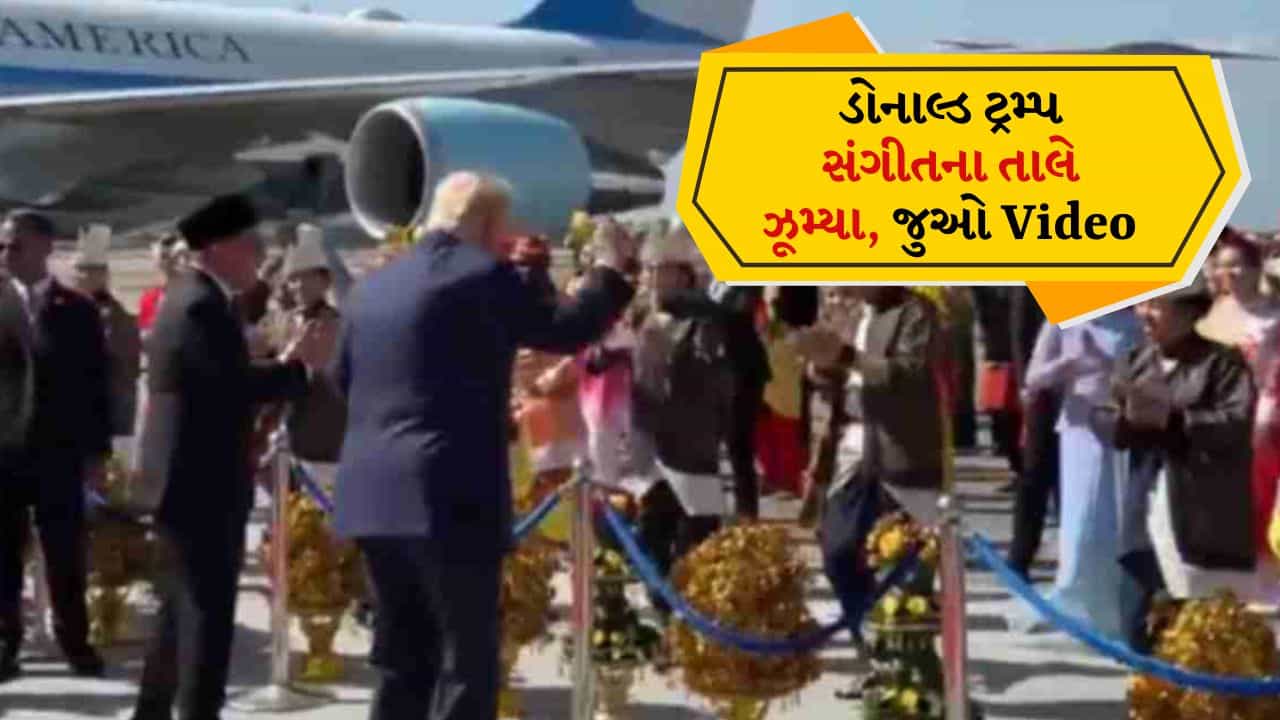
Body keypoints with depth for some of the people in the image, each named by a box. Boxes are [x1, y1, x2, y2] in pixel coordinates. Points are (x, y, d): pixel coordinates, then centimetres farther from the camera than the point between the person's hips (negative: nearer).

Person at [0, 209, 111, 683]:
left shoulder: (77, 310, 2)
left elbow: (96, 384, 3)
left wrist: (97, 451, 0)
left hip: (58, 452, 0)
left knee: (65, 553, 5)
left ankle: (74, 640, 16)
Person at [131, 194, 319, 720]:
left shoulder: (196, 298, 15)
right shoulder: (199, 305, -18)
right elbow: (236, 383, -25)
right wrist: (299, 363, -13)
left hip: (189, 477, 11)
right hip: (200, 482, -11)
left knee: (185, 605, 18)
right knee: (207, 610, -6)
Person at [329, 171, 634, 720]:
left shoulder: (372, 286, 15)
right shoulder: (483, 274, -7)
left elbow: (343, 377, 26)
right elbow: (562, 332, 1)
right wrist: (609, 276, 16)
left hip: (374, 493, 8)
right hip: (451, 494, -8)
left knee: (401, 661, 15)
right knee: (467, 662, -2)